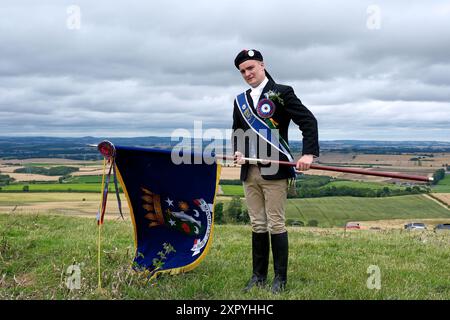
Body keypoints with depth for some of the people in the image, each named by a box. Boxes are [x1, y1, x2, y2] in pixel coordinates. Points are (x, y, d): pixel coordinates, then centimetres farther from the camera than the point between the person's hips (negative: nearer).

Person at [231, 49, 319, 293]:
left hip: (274, 172, -5)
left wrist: (309, 153, -18)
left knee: (276, 225, -2)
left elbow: (308, 121, -7)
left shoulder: (281, 93, -2)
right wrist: (238, 152, 5)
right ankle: (258, 276, 19)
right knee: (258, 225, 10)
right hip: (249, 172, 5)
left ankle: (280, 278, 8)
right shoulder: (240, 101, 15)